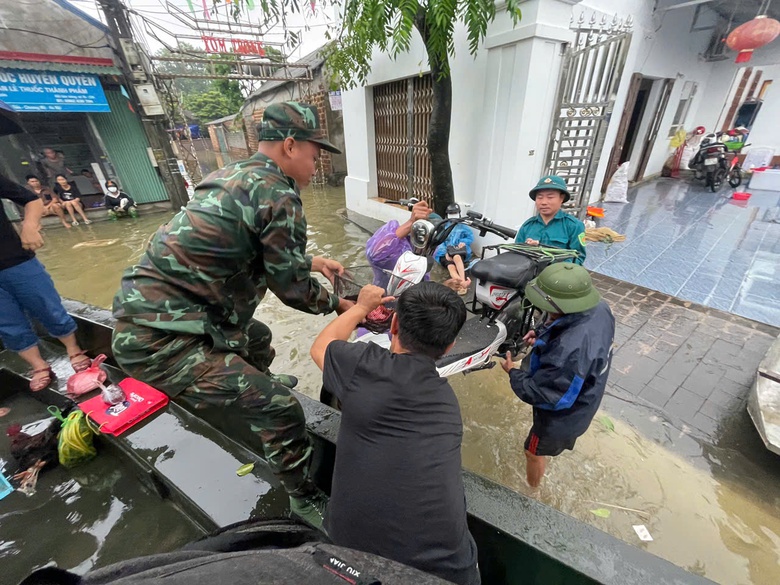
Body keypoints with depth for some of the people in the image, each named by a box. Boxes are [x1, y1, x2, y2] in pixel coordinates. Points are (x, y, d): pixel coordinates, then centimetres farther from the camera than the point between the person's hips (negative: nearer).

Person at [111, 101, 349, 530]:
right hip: (163, 340, -10)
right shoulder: (278, 194, -17)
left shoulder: (233, 174, 11)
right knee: (280, 411, -9)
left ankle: (262, 384, 62)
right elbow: (292, 289, -13)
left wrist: (313, 262, 26)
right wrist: (341, 306, 4)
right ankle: (306, 500, 16)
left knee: (257, 338, 31)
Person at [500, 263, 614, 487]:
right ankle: (557, 444, 73)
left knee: (535, 452, 22)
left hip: (562, 416, -7)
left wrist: (513, 373, -17)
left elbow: (541, 394, -33)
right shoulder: (600, 309, -20)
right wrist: (543, 335, -11)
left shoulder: (569, 351, -47)